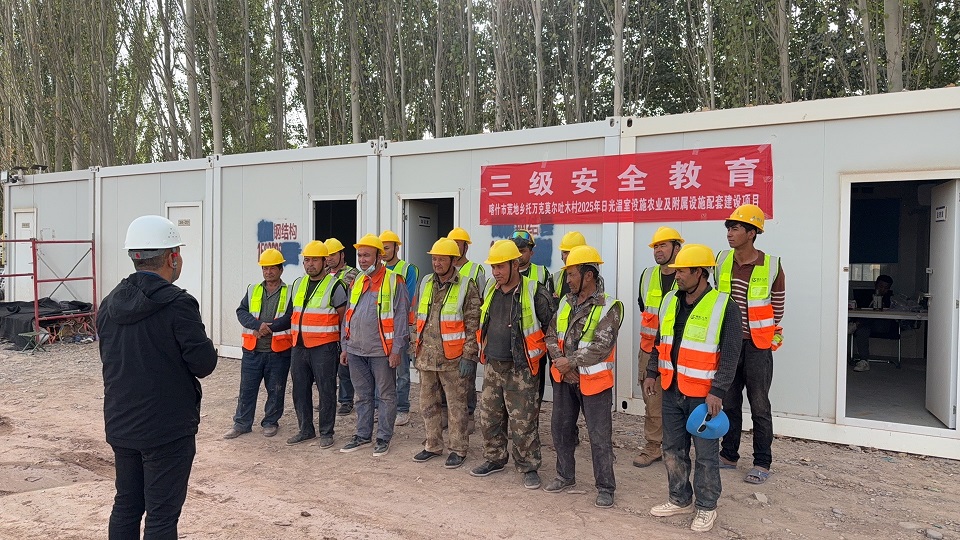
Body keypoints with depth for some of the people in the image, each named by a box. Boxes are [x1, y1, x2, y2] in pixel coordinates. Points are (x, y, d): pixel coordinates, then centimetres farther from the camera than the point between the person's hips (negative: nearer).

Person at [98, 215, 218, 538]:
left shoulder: (109, 304, 5)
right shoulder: (178, 304, -19)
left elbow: (109, 359, 13)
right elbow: (204, 364, -18)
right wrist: (207, 348, 2)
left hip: (120, 426, 7)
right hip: (168, 429, -7)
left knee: (126, 507, 19)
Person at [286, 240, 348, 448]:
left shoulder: (334, 286, -7)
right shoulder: (298, 284, 13)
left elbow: (344, 317, -4)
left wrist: (341, 345, -2)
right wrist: (295, 337, 16)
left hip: (324, 348, -6)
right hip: (299, 346, 7)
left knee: (326, 391, 1)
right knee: (300, 390, 12)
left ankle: (326, 433, 12)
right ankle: (305, 430, 25)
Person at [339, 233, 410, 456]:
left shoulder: (394, 281, -6)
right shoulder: (356, 282, 13)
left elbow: (401, 317, -10)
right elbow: (348, 316, 18)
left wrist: (396, 349, -14)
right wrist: (345, 346, 15)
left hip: (381, 351, -6)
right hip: (356, 351, 6)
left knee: (386, 396, 5)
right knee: (363, 395, 15)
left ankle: (384, 438, 15)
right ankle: (363, 436, 26)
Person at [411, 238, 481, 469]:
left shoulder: (466, 287, -7)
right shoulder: (426, 283, 11)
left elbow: (473, 326, -9)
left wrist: (469, 357, -13)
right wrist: (416, 348, 16)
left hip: (452, 359, -6)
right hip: (426, 357, 6)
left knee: (457, 406, 4)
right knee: (428, 404, 14)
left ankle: (459, 450, 17)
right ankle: (433, 446, 29)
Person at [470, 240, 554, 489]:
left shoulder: (535, 293, -12)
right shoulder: (491, 291, 8)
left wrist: (545, 356, -2)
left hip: (520, 370, -6)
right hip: (492, 366, 6)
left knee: (523, 424, 0)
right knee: (489, 418, 15)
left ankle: (529, 467, 16)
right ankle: (495, 459, 32)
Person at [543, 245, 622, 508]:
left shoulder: (609, 307, -14)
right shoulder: (565, 302, 7)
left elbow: (602, 346, -21)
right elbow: (551, 335, 6)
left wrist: (570, 361, -18)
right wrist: (560, 362, -10)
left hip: (593, 380, -7)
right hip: (564, 378, 7)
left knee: (600, 436, 2)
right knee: (560, 428, 17)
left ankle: (605, 487, 17)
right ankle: (565, 476, 34)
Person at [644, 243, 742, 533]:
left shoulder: (724, 306, -13)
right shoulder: (670, 301, 6)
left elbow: (730, 355, -14)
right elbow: (660, 341, 16)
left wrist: (717, 392, -18)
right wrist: (651, 373, 11)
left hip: (702, 394, -6)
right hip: (671, 390, 6)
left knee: (705, 453, 6)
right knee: (673, 448, 15)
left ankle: (706, 507, 23)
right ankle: (680, 499, 32)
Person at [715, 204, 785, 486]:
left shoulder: (771, 266, -10)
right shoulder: (722, 260, 1)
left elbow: (777, 307, 0)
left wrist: (766, 334, 5)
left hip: (757, 346, -4)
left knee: (760, 406, 4)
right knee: (729, 402, 13)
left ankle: (762, 463, 15)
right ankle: (728, 454, 26)